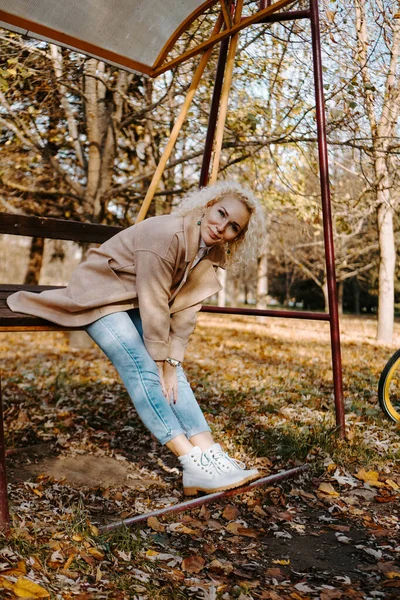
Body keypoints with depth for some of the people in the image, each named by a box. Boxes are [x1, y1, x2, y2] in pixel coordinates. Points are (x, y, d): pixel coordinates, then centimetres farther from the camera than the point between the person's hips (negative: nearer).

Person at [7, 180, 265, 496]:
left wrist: (171, 362, -14)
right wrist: (161, 361, -20)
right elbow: (154, 305, -27)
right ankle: (194, 463, -27)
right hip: (100, 294, -7)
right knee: (142, 369, -24)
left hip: (138, 305, 8)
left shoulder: (211, 254, -4)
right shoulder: (166, 234, -29)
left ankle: (209, 452, -15)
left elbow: (185, 311, -7)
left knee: (172, 371, -11)